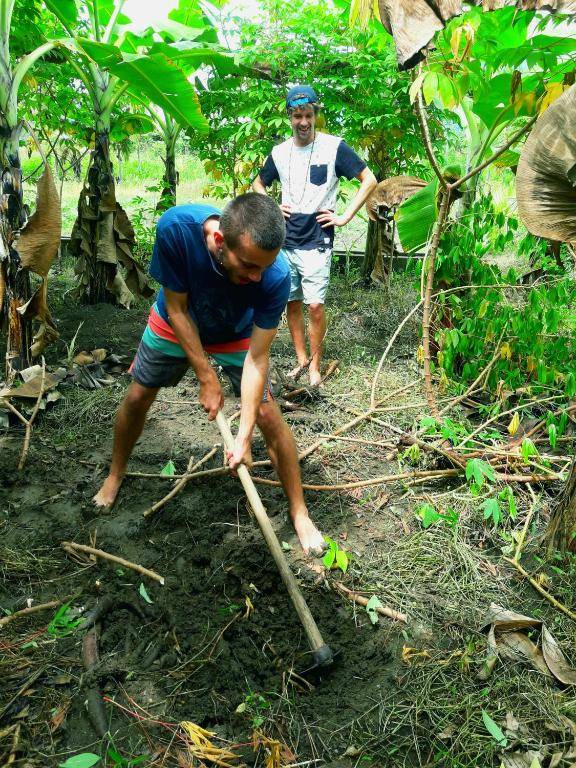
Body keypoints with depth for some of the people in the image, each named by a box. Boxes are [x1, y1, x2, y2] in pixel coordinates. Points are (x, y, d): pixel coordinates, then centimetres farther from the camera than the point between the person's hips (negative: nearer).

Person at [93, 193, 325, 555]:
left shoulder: (276, 276, -39)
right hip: (175, 324, 1)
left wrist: (244, 436, -34)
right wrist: (207, 377, -25)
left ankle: (300, 512, 8)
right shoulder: (176, 227, -39)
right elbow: (177, 308, -26)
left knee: (268, 415, -9)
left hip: (235, 336, -1)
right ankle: (116, 475, 39)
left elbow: (257, 357, -31)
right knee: (137, 397, 10)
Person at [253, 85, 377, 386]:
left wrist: (345, 217, -8)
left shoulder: (334, 146, -4)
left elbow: (369, 181, -3)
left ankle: (315, 364, 7)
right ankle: (301, 359, 22)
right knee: (292, 303, 9)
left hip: (316, 241, -4)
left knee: (315, 305, -9)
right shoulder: (279, 152, 9)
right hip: (284, 241, 5)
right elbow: (258, 184, 25)